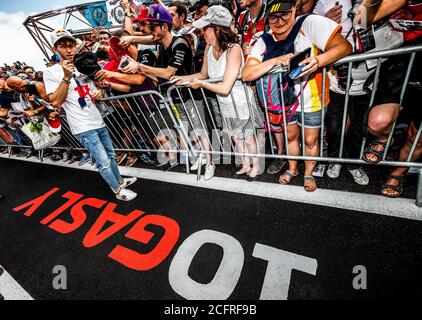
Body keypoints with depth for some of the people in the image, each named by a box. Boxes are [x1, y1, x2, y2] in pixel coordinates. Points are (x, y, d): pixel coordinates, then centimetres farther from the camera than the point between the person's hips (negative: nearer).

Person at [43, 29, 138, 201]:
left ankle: (120, 181, 34)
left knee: (111, 156, 17)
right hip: (83, 127, -7)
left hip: (98, 122, 7)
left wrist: (98, 94, 1)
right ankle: (119, 191, 9)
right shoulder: (51, 72, -4)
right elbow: (55, 102, -15)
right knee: (104, 162, -7)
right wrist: (67, 77, -20)